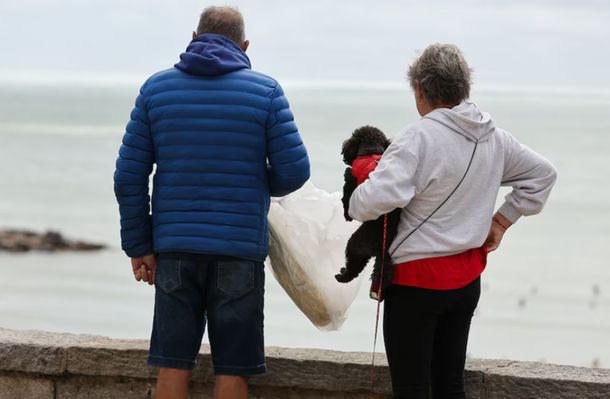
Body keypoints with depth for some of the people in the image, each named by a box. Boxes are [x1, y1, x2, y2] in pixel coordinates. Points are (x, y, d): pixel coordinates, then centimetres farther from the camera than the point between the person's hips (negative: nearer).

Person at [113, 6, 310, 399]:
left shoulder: (156, 88, 5)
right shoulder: (266, 91, -2)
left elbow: (129, 175, 2)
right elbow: (294, 170, -5)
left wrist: (139, 246, 8)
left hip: (174, 248, 2)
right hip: (240, 249, -2)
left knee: (173, 364, 7)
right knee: (232, 368, 4)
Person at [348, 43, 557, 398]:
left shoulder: (420, 138, -19)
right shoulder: (495, 138, 4)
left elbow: (378, 198, -30)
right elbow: (543, 174, 18)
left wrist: (356, 204, -8)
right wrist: (502, 220, 19)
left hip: (416, 279, -7)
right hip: (468, 278, 7)